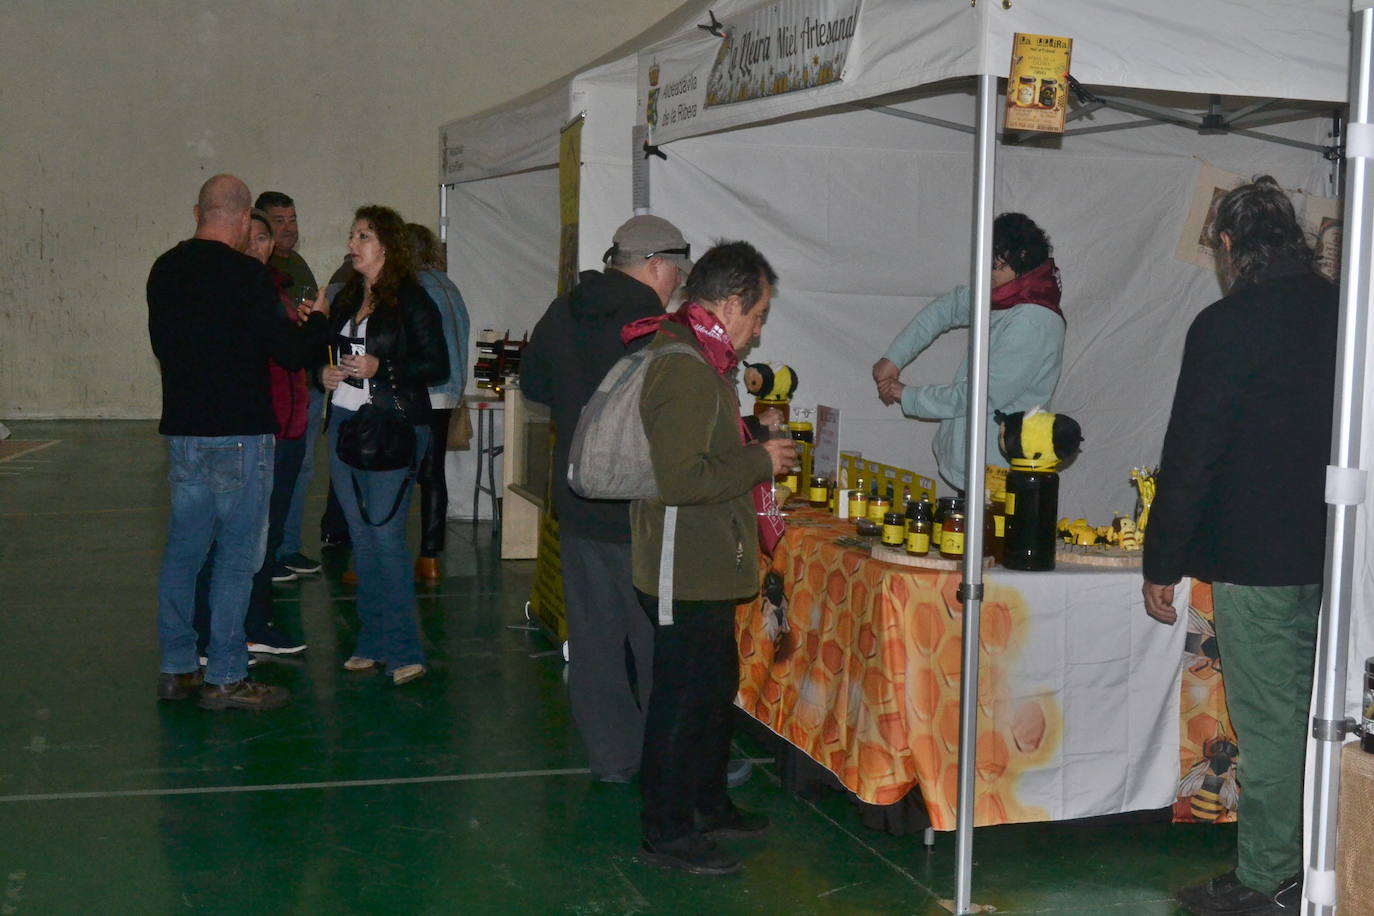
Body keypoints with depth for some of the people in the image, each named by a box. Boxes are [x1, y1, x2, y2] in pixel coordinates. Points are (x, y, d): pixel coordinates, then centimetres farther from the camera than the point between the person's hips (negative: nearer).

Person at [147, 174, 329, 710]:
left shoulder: (165, 270, 6)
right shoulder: (248, 276, -14)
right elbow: (290, 354, -11)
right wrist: (318, 320, 8)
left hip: (181, 430, 7)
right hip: (238, 435, -7)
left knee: (183, 550, 13)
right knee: (237, 555, 1)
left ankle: (176, 669, 20)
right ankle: (224, 679, 4)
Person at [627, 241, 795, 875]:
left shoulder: (692, 358, 13)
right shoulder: (687, 372, -22)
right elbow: (679, 479, -29)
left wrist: (753, 448, 15)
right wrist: (759, 461, -18)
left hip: (700, 566, 11)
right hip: (687, 571, -11)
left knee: (716, 685, 21)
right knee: (686, 696, 0)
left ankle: (707, 805, 36)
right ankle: (666, 833, 12)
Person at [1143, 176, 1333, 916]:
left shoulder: (1226, 326, -14)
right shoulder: (1341, 313, 6)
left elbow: (1190, 453, -13)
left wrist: (1162, 563, -6)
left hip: (1256, 557, -7)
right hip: (1332, 554, 7)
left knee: (1268, 723, 0)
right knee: (1313, 715, 15)